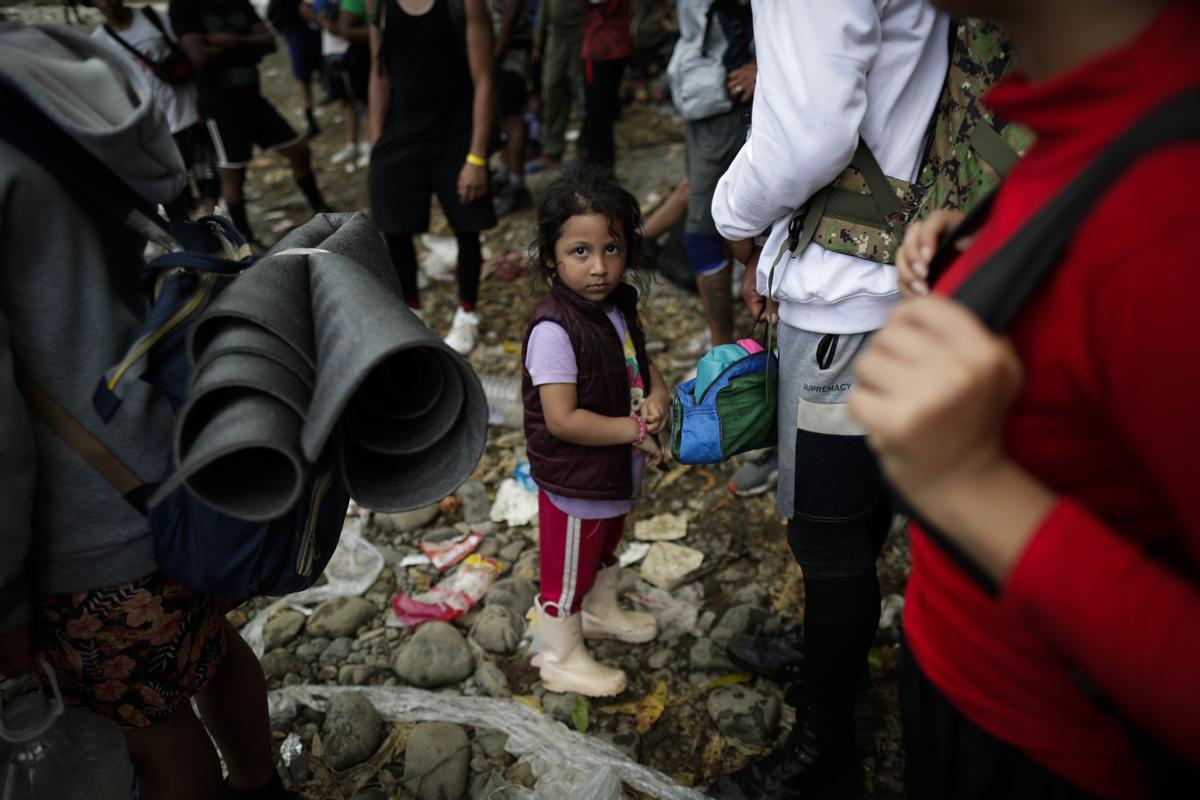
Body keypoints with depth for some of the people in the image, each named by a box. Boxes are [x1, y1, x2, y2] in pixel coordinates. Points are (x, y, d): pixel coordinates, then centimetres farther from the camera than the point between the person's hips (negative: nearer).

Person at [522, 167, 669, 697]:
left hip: (615, 471, 9)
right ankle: (562, 661, 34)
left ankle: (601, 612, 57)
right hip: (574, 481, -9)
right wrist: (635, 430, -25)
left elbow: (639, 362, 12)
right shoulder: (555, 329, -30)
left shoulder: (618, 306, -3)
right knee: (567, 570, 12)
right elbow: (562, 420, -31)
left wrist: (657, 395, -10)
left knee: (605, 548, 31)